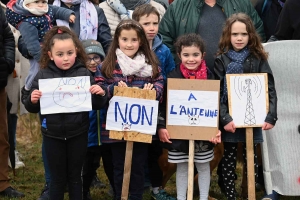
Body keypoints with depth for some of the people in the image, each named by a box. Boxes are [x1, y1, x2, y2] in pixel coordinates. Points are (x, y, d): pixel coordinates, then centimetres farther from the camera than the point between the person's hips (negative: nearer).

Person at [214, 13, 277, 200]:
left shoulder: (258, 58, 2)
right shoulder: (222, 60, 0)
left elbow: (270, 89, -1)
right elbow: (216, 93, -5)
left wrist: (271, 117, -11)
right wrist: (225, 119, -15)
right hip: (230, 119, 0)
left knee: (251, 157, 5)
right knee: (229, 158, 6)